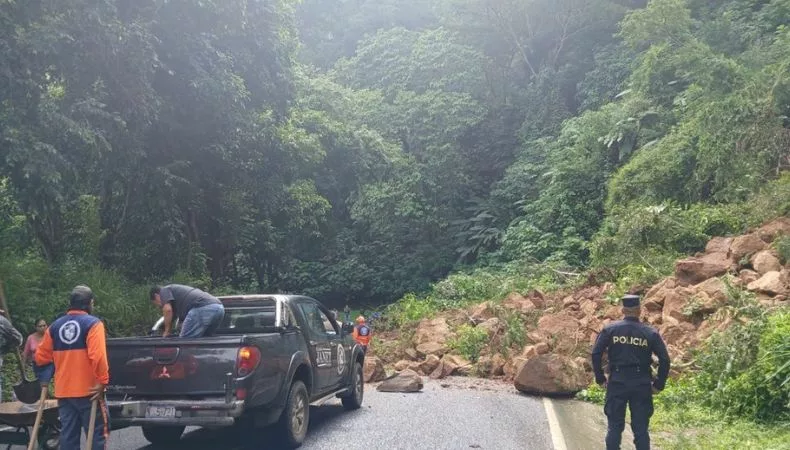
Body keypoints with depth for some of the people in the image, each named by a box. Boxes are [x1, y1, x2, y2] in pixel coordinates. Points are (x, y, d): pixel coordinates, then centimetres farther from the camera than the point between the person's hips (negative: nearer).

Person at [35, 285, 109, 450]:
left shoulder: (55, 326, 9)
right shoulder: (93, 323, -10)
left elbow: (41, 357, 12)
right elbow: (98, 356, -21)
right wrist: (102, 381, -16)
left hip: (63, 391, 6)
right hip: (88, 390, -6)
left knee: (68, 435, 10)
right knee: (96, 434, 1)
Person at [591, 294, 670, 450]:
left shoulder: (610, 329, 0)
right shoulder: (651, 333, 1)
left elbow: (595, 354, -5)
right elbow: (665, 360, -2)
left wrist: (600, 379, 3)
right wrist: (658, 384, 5)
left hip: (617, 382, 0)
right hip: (642, 384, 0)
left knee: (615, 427, 8)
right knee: (641, 428, 8)